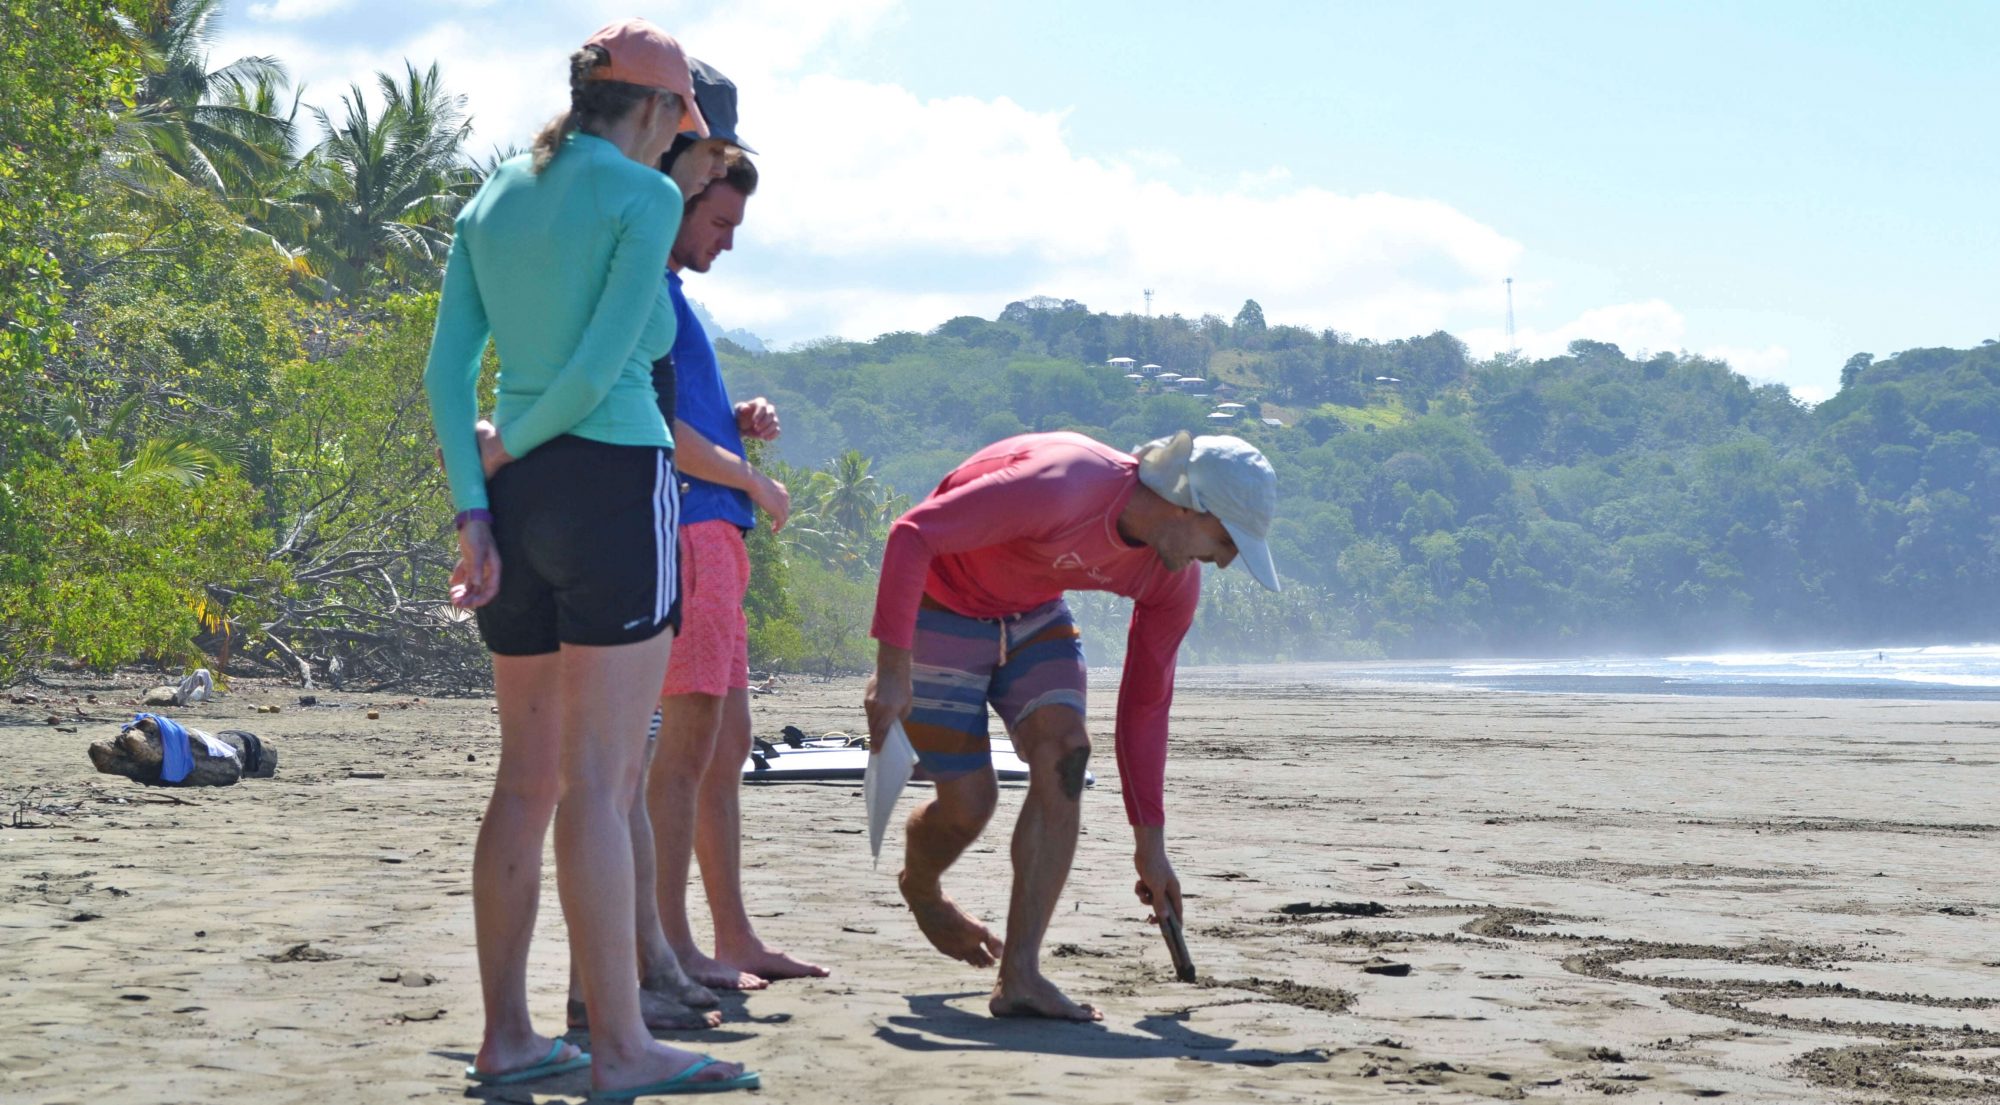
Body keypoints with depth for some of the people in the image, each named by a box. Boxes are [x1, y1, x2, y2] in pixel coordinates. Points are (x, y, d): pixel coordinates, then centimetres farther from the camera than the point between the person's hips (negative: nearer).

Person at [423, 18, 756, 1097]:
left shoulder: (493, 200, 14)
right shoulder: (645, 196, -5)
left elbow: (448, 372, 7)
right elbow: (602, 364, -13)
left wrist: (474, 510, 3)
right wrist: (509, 445, 1)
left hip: (518, 498, 7)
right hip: (614, 482, -7)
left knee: (528, 775, 11)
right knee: (601, 778, -8)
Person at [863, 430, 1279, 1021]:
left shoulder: (1174, 582, -11)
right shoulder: (1060, 487, -35)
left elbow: (1145, 703, 1)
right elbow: (912, 535, -32)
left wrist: (1150, 843, 3)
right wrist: (893, 670, -36)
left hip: (1032, 615, 6)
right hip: (940, 608, -6)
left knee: (1064, 756, -18)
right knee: (968, 802, -9)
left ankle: (1019, 976, -18)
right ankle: (920, 888, 30)